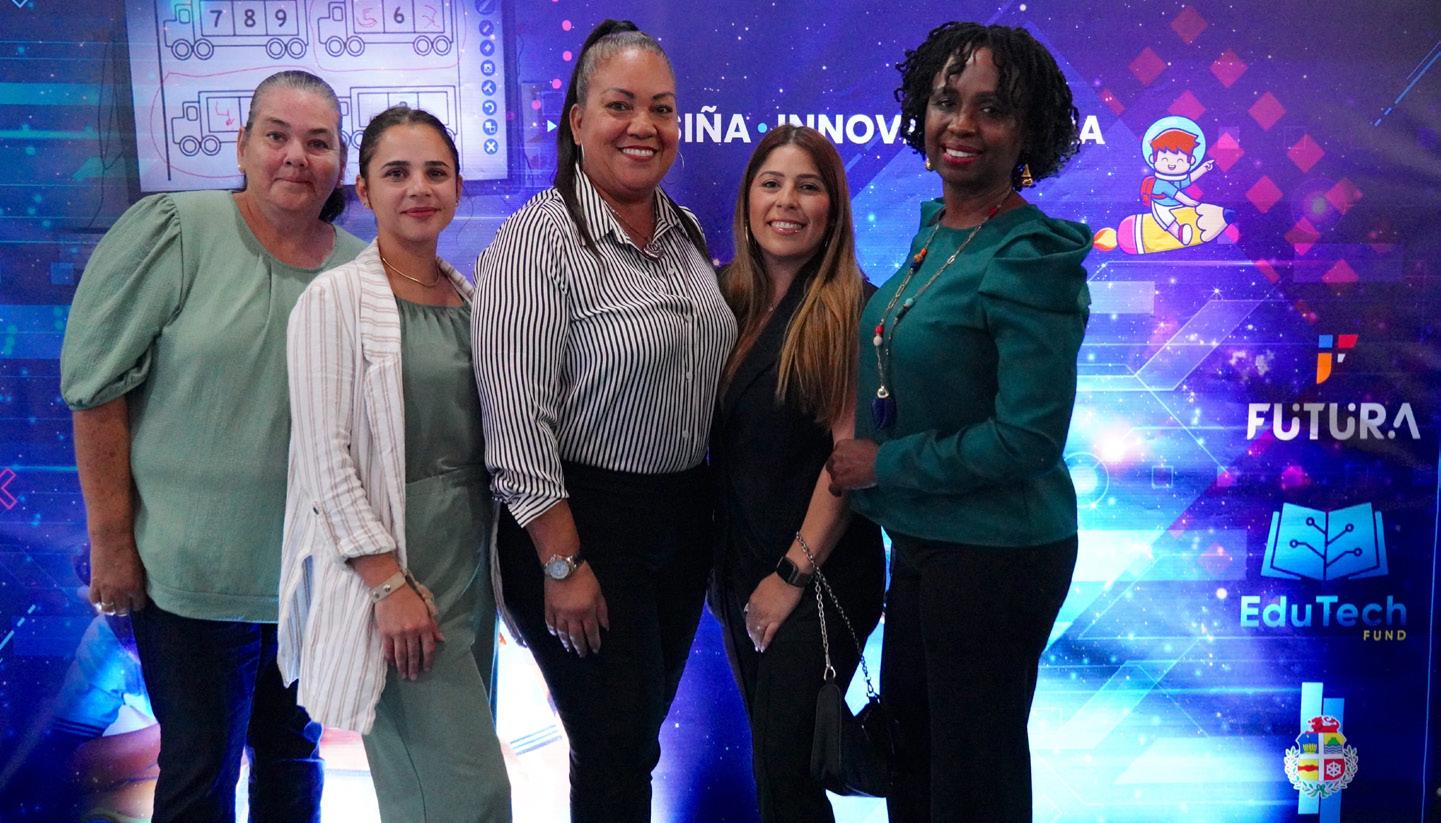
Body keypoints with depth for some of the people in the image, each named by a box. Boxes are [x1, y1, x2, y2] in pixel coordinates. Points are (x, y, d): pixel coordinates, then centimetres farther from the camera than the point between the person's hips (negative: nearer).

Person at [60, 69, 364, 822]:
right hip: (192, 570, -4)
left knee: (293, 756, 19)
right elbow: (95, 385, -11)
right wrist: (112, 541, -12)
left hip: (314, 575, 4)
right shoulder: (174, 230, -10)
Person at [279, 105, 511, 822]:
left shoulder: (471, 297, 11)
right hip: (387, 555, -6)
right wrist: (391, 583, -17)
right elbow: (326, 455, -13)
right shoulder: (337, 296, -8)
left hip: (469, 551, 6)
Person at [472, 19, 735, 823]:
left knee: (643, 726, 20)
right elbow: (518, 422, -20)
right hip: (584, 521, -7)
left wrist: (713, 516, 12)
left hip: (684, 516, 7)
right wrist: (564, 564, -19)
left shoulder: (688, 232, 6)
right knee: (616, 750, 3)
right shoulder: (539, 239, -16)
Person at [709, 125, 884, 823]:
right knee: (768, 751, 17)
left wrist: (793, 574, -15)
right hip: (738, 569, 6)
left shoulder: (851, 308, -12)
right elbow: (718, 441, 10)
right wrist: (722, 569, 7)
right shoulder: (728, 297, 5)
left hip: (820, 578, -6)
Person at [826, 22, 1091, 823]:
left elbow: (1028, 437, -24)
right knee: (906, 754, 23)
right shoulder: (932, 231, 5)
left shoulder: (1030, 259, -20)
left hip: (996, 555, -8)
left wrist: (884, 464, -16)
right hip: (919, 542, 8)